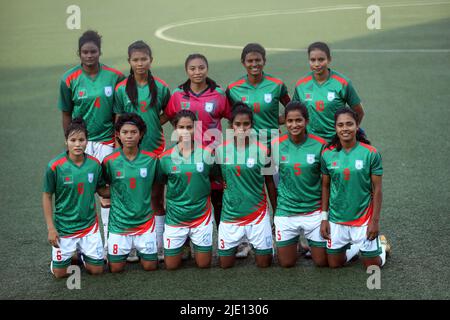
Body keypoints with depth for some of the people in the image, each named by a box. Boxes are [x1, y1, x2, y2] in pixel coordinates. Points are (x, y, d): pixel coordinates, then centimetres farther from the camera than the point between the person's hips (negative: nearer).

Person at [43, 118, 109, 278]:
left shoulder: (95, 164, -8)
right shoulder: (55, 166, -16)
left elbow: (102, 190, 6)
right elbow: (47, 196, -7)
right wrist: (51, 228, -9)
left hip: (89, 225, 2)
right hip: (64, 227, -2)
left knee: (97, 269, 6)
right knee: (60, 273, 5)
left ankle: (82, 253, 36)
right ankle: (69, 254, 37)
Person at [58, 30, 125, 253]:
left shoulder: (115, 77, -2)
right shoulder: (69, 80, -3)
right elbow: (66, 114, 4)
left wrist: (119, 138, 2)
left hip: (106, 141, 0)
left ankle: (110, 240, 10)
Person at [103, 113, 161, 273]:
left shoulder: (152, 159, -6)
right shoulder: (109, 161, -8)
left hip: (145, 221, 1)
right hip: (119, 222, -1)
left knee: (150, 266, 3)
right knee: (116, 268, 2)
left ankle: (140, 249, 35)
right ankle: (126, 250, 34)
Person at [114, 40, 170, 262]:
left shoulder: (160, 87, 0)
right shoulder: (122, 89, -2)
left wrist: (156, 125, -4)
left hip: (155, 148, 1)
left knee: (157, 197, 5)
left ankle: (159, 244, 14)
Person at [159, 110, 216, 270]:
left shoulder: (207, 153, -8)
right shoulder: (166, 158, -6)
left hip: (202, 216, 0)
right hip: (175, 219, 0)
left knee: (204, 264, 8)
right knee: (171, 266, 6)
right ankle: (182, 244, 37)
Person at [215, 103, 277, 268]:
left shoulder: (262, 150, -7)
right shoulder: (221, 149, -5)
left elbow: (269, 182, 3)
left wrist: (277, 212, 7)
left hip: (258, 214, -1)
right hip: (230, 215, 1)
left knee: (264, 264, 6)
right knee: (225, 264, 7)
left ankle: (257, 246, 37)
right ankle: (236, 245, 38)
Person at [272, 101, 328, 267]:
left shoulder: (320, 145, -9)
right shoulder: (276, 145, -6)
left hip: (314, 211, -1)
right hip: (285, 211, 1)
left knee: (322, 261, 6)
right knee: (286, 263, 8)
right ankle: (294, 242, 40)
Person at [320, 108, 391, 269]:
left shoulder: (371, 153, -12)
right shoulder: (327, 154, -5)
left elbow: (377, 190, -7)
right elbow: (325, 187, 5)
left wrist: (375, 221, -9)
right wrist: (324, 218, 4)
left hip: (363, 219, -2)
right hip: (336, 219, 2)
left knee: (373, 265, 7)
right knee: (334, 264, 11)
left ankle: (381, 244, 39)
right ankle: (354, 246, 40)